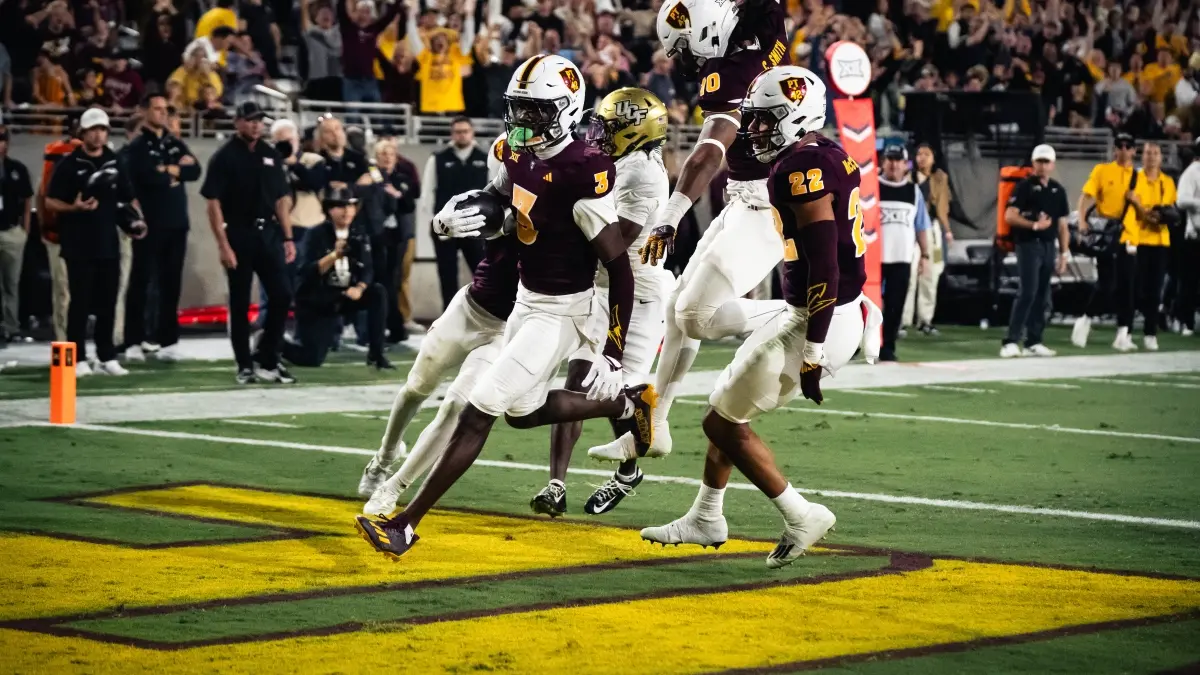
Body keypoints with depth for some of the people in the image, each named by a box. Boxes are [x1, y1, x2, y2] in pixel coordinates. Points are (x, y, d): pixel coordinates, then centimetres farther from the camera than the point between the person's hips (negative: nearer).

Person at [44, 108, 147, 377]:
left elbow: (127, 199, 19)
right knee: (80, 303, -3)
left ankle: (107, 357, 15)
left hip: (109, 244, 4)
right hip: (78, 246, -4)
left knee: (107, 304, 8)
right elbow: (50, 201, -4)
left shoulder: (115, 163, 10)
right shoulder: (69, 164, -4)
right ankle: (78, 359, 1)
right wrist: (74, 207, -22)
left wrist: (134, 220, 2)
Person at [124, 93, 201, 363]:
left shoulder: (176, 143, 15)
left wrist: (168, 170, -10)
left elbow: (195, 171, 1)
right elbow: (148, 176, -18)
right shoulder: (138, 146, -3)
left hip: (176, 223, 5)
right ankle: (134, 342, 0)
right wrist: (178, 169, -5)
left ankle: (168, 341, 11)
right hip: (149, 225, -5)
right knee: (141, 283, -2)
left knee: (171, 283, 7)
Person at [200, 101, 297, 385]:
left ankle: (267, 359, 10)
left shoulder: (271, 156, 10)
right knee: (240, 303, 3)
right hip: (239, 236, -5)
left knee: (282, 295, -1)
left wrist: (288, 237, 6)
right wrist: (223, 245, -15)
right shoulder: (224, 157, -6)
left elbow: (281, 199, 14)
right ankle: (245, 366, 11)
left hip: (268, 234, 5)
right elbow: (213, 204, -9)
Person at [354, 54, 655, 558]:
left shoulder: (582, 172, -26)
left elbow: (620, 268, -23)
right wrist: (457, 214, -1)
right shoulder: (521, 154, -2)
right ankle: (629, 405, 39)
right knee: (523, 412, 22)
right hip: (526, 299, 9)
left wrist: (614, 354, -25)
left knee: (478, 413, -9)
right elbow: (498, 195, 23)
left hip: (561, 313, -9)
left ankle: (405, 526, -4)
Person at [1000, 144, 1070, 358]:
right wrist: (1034, 225, -20)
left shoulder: (1058, 190, 14)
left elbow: (1062, 225, 16)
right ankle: (1011, 341, -17)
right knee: (1027, 293, -15)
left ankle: (1033, 343, 13)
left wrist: (1064, 254, 12)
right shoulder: (1024, 187, -4)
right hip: (1028, 244, -6)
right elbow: (1009, 216, -11)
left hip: (1049, 246, 6)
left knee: (1042, 297, 7)